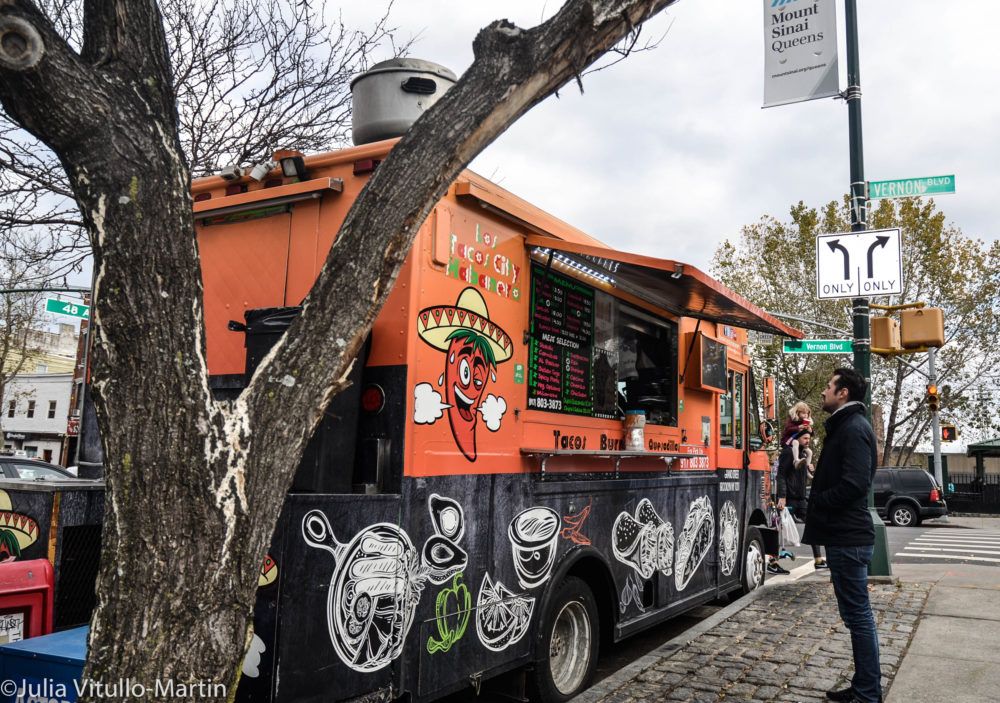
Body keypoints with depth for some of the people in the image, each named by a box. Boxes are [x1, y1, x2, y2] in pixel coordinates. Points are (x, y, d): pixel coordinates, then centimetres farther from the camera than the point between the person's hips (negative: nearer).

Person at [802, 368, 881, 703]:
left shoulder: (854, 428, -15)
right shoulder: (845, 427, 16)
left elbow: (854, 484, -25)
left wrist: (815, 501, -11)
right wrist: (818, 499, 7)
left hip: (848, 537, -10)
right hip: (845, 534, 10)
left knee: (858, 615, -2)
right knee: (856, 615, 16)